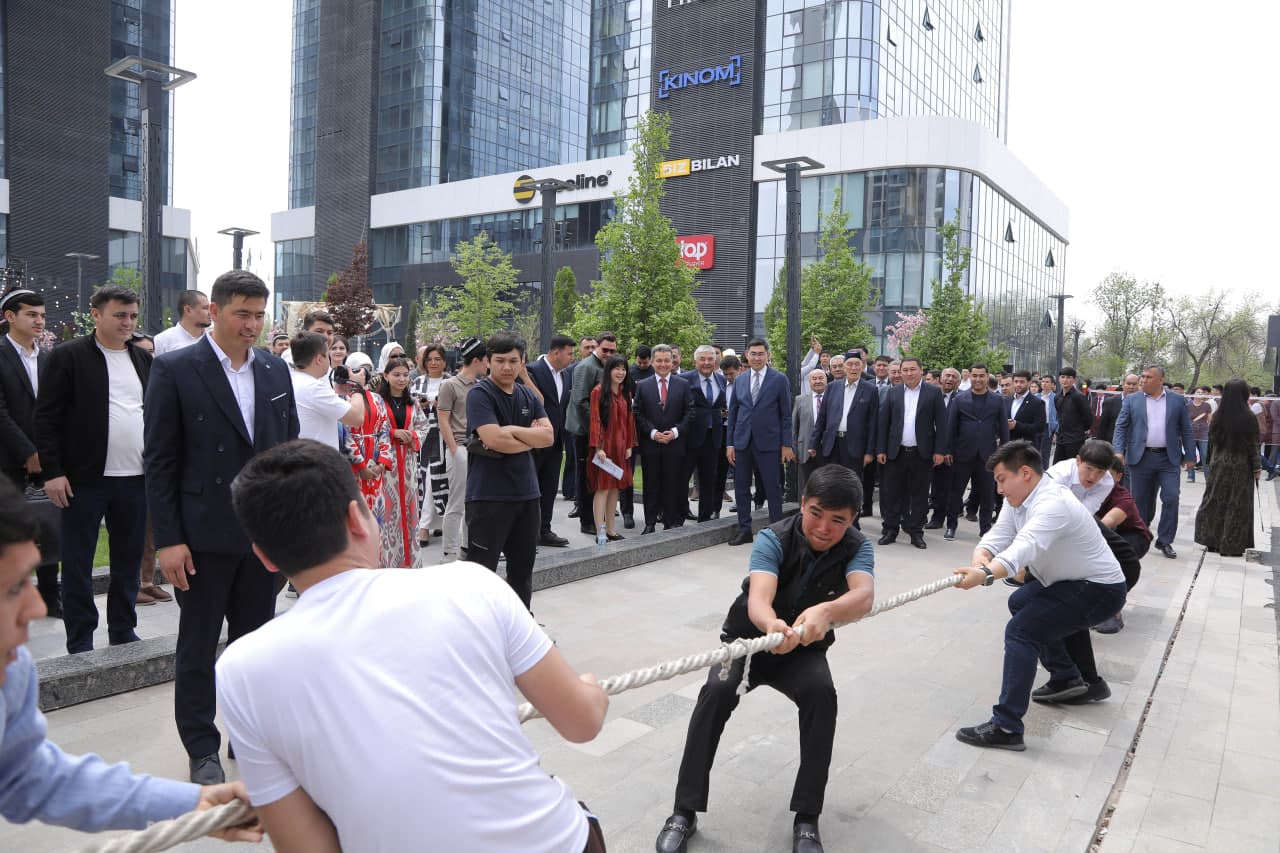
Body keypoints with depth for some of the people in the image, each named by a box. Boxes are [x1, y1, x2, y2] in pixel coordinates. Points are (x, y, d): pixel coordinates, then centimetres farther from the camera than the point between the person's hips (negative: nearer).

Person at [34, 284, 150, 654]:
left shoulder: (144, 359, 11)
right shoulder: (68, 356, -3)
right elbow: (46, 418, -6)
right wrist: (52, 472, -12)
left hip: (136, 479, 5)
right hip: (84, 478, -4)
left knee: (129, 561, 12)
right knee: (77, 564, 5)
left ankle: (123, 633, 25)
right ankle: (80, 644, 15)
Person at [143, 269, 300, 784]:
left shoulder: (276, 371, 6)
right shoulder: (175, 370, -6)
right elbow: (159, 460, -7)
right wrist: (168, 539, -11)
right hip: (205, 535, -4)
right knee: (198, 647, 10)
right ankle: (202, 751, 24)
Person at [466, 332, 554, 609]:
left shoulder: (528, 396, 11)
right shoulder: (480, 394, -9)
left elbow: (548, 436, -1)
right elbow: (494, 439, -22)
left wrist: (512, 431, -14)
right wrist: (531, 437, -7)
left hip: (527, 492, 7)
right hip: (489, 495, -7)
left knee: (523, 565, 18)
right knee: (483, 568, 0)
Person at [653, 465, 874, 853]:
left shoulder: (858, 548, -17)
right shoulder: (773, 539, -23)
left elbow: (863, 596, -38)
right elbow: (758, 599, -40)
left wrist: (825, 611, -61)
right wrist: (772, 625, -64)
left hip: (804, 651, 1)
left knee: (822, 694, -31)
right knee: (717, 690, -30)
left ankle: (806, 818, -17)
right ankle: (685, 811, -19)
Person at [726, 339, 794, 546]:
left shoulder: (779, 379, -1)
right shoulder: (739, 379, 8)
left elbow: (786, 414, -1)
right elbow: (733, 412, 10)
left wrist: (786, 444, -5)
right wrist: (730, 443, 5)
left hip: (768, 442, -3)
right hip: (742, 441, 4)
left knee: (773, 488, 2)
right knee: (741, 488, 7)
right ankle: (744, 530, 18)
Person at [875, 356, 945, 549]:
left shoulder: (934, 393, 1)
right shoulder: (893, 392, 7)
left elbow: (941, 423, -1)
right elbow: (882, 421, 6)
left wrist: (939, 450, -7)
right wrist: (880, 449, 0)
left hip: (922, 453, -1)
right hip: (896, 452, 2)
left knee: (919, 494, 6)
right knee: (892, 493, 5)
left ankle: (916, 531, 15)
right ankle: (890, 530, 15)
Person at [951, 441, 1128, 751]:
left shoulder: (1052, 504, -30)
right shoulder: (1019, 498, -1)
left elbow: (1025, 548, -46)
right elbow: (997, 536, -11)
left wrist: (985, 575, -62)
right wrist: (980, 560, -34)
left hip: (1099, 589, -10)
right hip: (1071, 581, 10)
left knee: (1021, 631, -23)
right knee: (1020, 603, 29)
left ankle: (1006, 728, -23)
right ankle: (1066, 678, 37)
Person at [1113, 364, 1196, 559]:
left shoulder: (1177, 400, 5)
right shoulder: (1131, 401, 4)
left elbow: (1186, 430, 7)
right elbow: (1121, 427, 1)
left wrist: (1190, 456, 3)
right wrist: (1119, 451, -11)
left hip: (1168, 458, 0)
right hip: (1141, 458, 0)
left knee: (1171, 498, -7)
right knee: (1140, 500, 6)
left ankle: (1164, 541, 5)